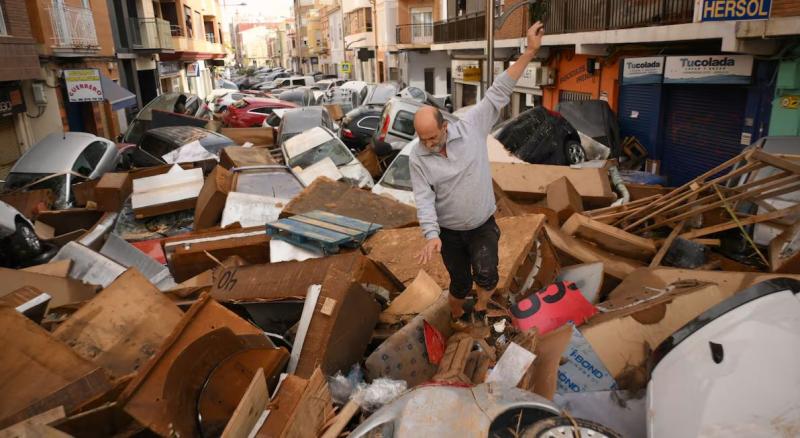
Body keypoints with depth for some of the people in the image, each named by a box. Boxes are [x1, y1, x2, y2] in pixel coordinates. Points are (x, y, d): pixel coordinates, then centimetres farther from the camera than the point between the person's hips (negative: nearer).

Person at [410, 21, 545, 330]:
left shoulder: (471, 127, -14)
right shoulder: (417, 159, -14)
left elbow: (498, 94, -15)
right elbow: (424, 200, -17)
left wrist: (529, 52, -17)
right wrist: (431, 235, -32)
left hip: (483, 226, 0)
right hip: (448, 232, 0)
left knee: (486, 276, -18)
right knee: (460, 282, 14)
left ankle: (481, 310, 12)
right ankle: (456, 316, 44)